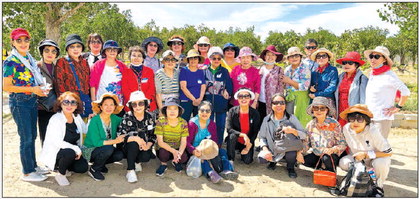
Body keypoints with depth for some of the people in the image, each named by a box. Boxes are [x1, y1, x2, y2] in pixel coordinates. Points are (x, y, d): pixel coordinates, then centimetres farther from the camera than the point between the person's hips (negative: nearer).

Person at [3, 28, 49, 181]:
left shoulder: (29, 58, 11)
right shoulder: (11, 62, -11)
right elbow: (6, 87, -15)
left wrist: (41, 88, 4)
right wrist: (32, 89, -19)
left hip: (32, 101, 7)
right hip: (19, 102, -7)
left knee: (32, 136, 15)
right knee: (26, 138, -1)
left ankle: (33, 166, 28)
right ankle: (27, 172, 11)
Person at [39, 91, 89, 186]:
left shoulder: (77, 117, 1)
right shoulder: (56, 119, -19)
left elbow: (85, 130, 17)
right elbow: (57, 142, -26)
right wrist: (76, 149, -26)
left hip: (73, 150, 6)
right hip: (54, 153, -6)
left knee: (83, 167, -17)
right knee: (70, 153, -37)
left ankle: (62, 166, 15)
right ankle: (60, 174, -8)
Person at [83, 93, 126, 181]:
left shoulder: (114, 118, -5)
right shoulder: (94, 121, -21)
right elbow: (96, 142, -26)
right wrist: (115, 141, -32)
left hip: (106, 149, 6)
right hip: (90, 150, -6)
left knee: (120, 155, -21)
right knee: (108, 149, -33)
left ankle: (100, 164, 8)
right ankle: (93, 170, -8)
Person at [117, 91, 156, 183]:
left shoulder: (150, 117, -4)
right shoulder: (127, 117, -12)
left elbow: (153, 135, 2)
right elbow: (120, 136, -19)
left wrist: (149, 144, -19)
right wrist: (136, 138, -33)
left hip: (144, 146, 2)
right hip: (129, 147, -2)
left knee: (146, 157, -28)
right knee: (134, 142, -34)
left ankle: (137, 161, 11)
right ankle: (130, 171, -19)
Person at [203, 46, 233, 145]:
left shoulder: (225, 71, 6)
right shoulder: (205, 71, 4)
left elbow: (230, 88, 5)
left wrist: (227, 93, -9)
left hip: (221, 104, 1)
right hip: (208, 103, 0)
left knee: (220, 126, 7)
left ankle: (219, 146, 20)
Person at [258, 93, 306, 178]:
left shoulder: (291, 118, -5)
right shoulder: (267, 119, 0)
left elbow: (304, 135, -12)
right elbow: (262, 137, 0)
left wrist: (293, 131, -32)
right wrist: (265, 149, -17)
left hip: (287, 149, 0)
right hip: (272, 150, 1)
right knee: (262, 158, -28)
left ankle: (290, 167, -5)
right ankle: (273, 161, 16)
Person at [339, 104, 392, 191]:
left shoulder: (373, 131, -30)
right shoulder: (346, 128, -17)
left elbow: (388, 153, -25)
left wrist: (366, 154, -29)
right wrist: (354, 156, -7)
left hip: (377, 157, -4)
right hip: (358, 157, 4)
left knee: (381, 164, -37)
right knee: (343, 163, -22)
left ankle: (379, 185, -3)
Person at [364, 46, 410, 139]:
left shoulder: (389, 75, -12)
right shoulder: (372, 74, 10)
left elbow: (406, 92, -15)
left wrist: (398, 107, -8)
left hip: (383, 118, -7)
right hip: (369, 117, 7)